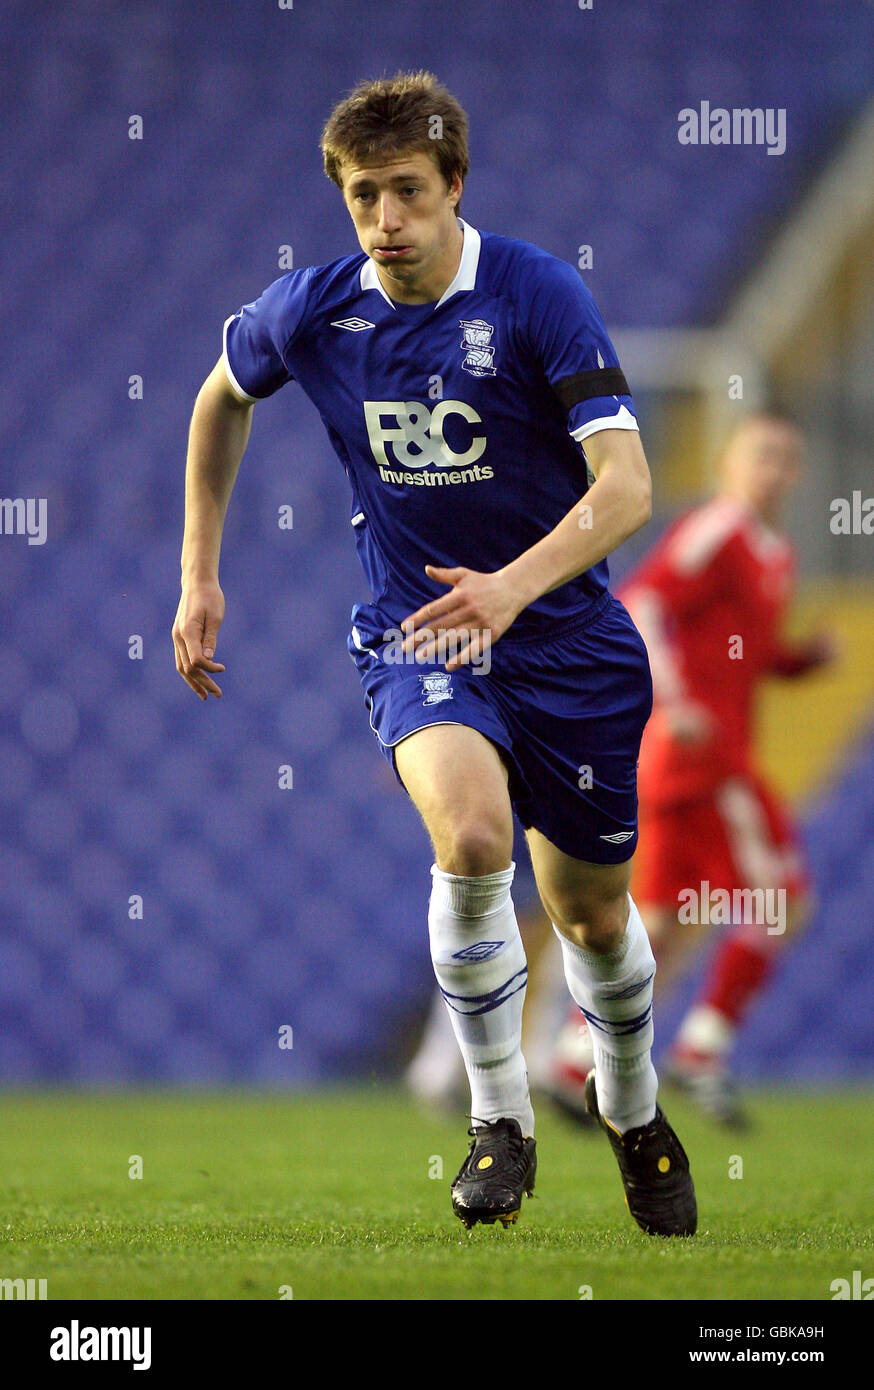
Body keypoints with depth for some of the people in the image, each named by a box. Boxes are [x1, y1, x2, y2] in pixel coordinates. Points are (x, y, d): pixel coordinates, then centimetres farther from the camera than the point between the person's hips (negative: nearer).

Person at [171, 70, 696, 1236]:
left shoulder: (538, 295, -18)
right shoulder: (311, 310, -8)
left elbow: (625, 487, -26)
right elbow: (223, 397, 16)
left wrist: (515, 585, -42)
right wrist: (199, 576, 14)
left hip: (567, 640, 0)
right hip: (413, 636, 0)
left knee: (593, 910, 13)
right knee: (472, 834, -30)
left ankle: (633, 1112, 45)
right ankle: (501, 1119, -14)